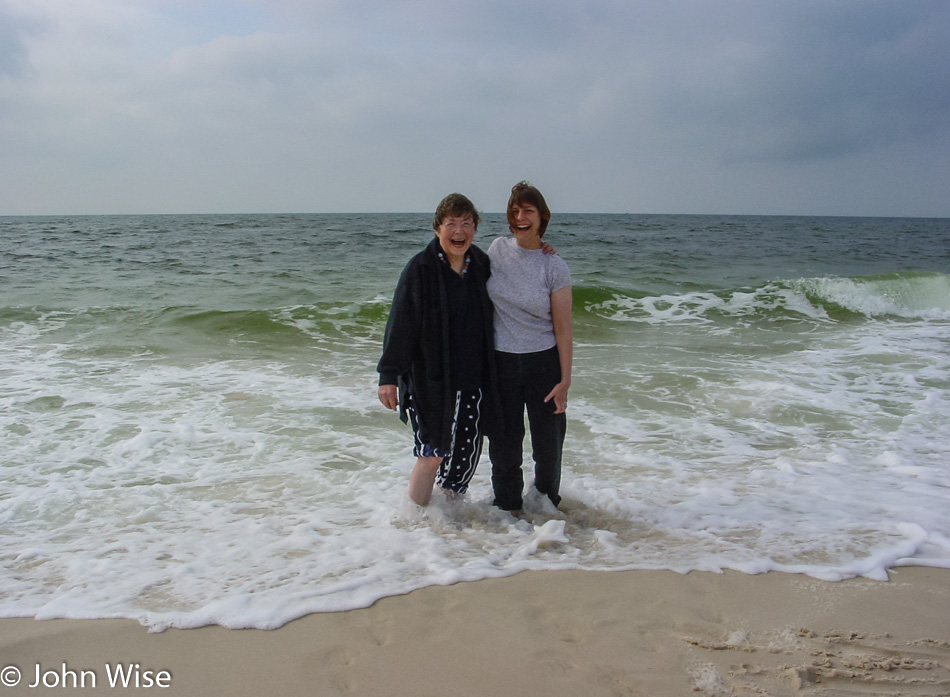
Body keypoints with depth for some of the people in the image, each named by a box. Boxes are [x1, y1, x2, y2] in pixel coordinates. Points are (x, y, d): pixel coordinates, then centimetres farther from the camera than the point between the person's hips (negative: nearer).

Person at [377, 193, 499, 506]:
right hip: (429, 379, -5)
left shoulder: (481, 264, 4)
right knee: (432, 453, 1)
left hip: (472, 378, 5)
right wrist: (389, 374, -17)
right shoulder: (420, 268, -12)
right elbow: (400, 324, -12)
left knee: (466, 452, 13)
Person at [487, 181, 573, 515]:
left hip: (544, 362, -2)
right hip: (501, 361, 2)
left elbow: (563, 328, -8)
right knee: (504, 441, 10)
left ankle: (547, 498, 35)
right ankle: (507, 507, 29)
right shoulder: (498, 249, -1)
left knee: (548, 440, 10)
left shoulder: (555, 268, -9)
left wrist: (565, 380, -11)